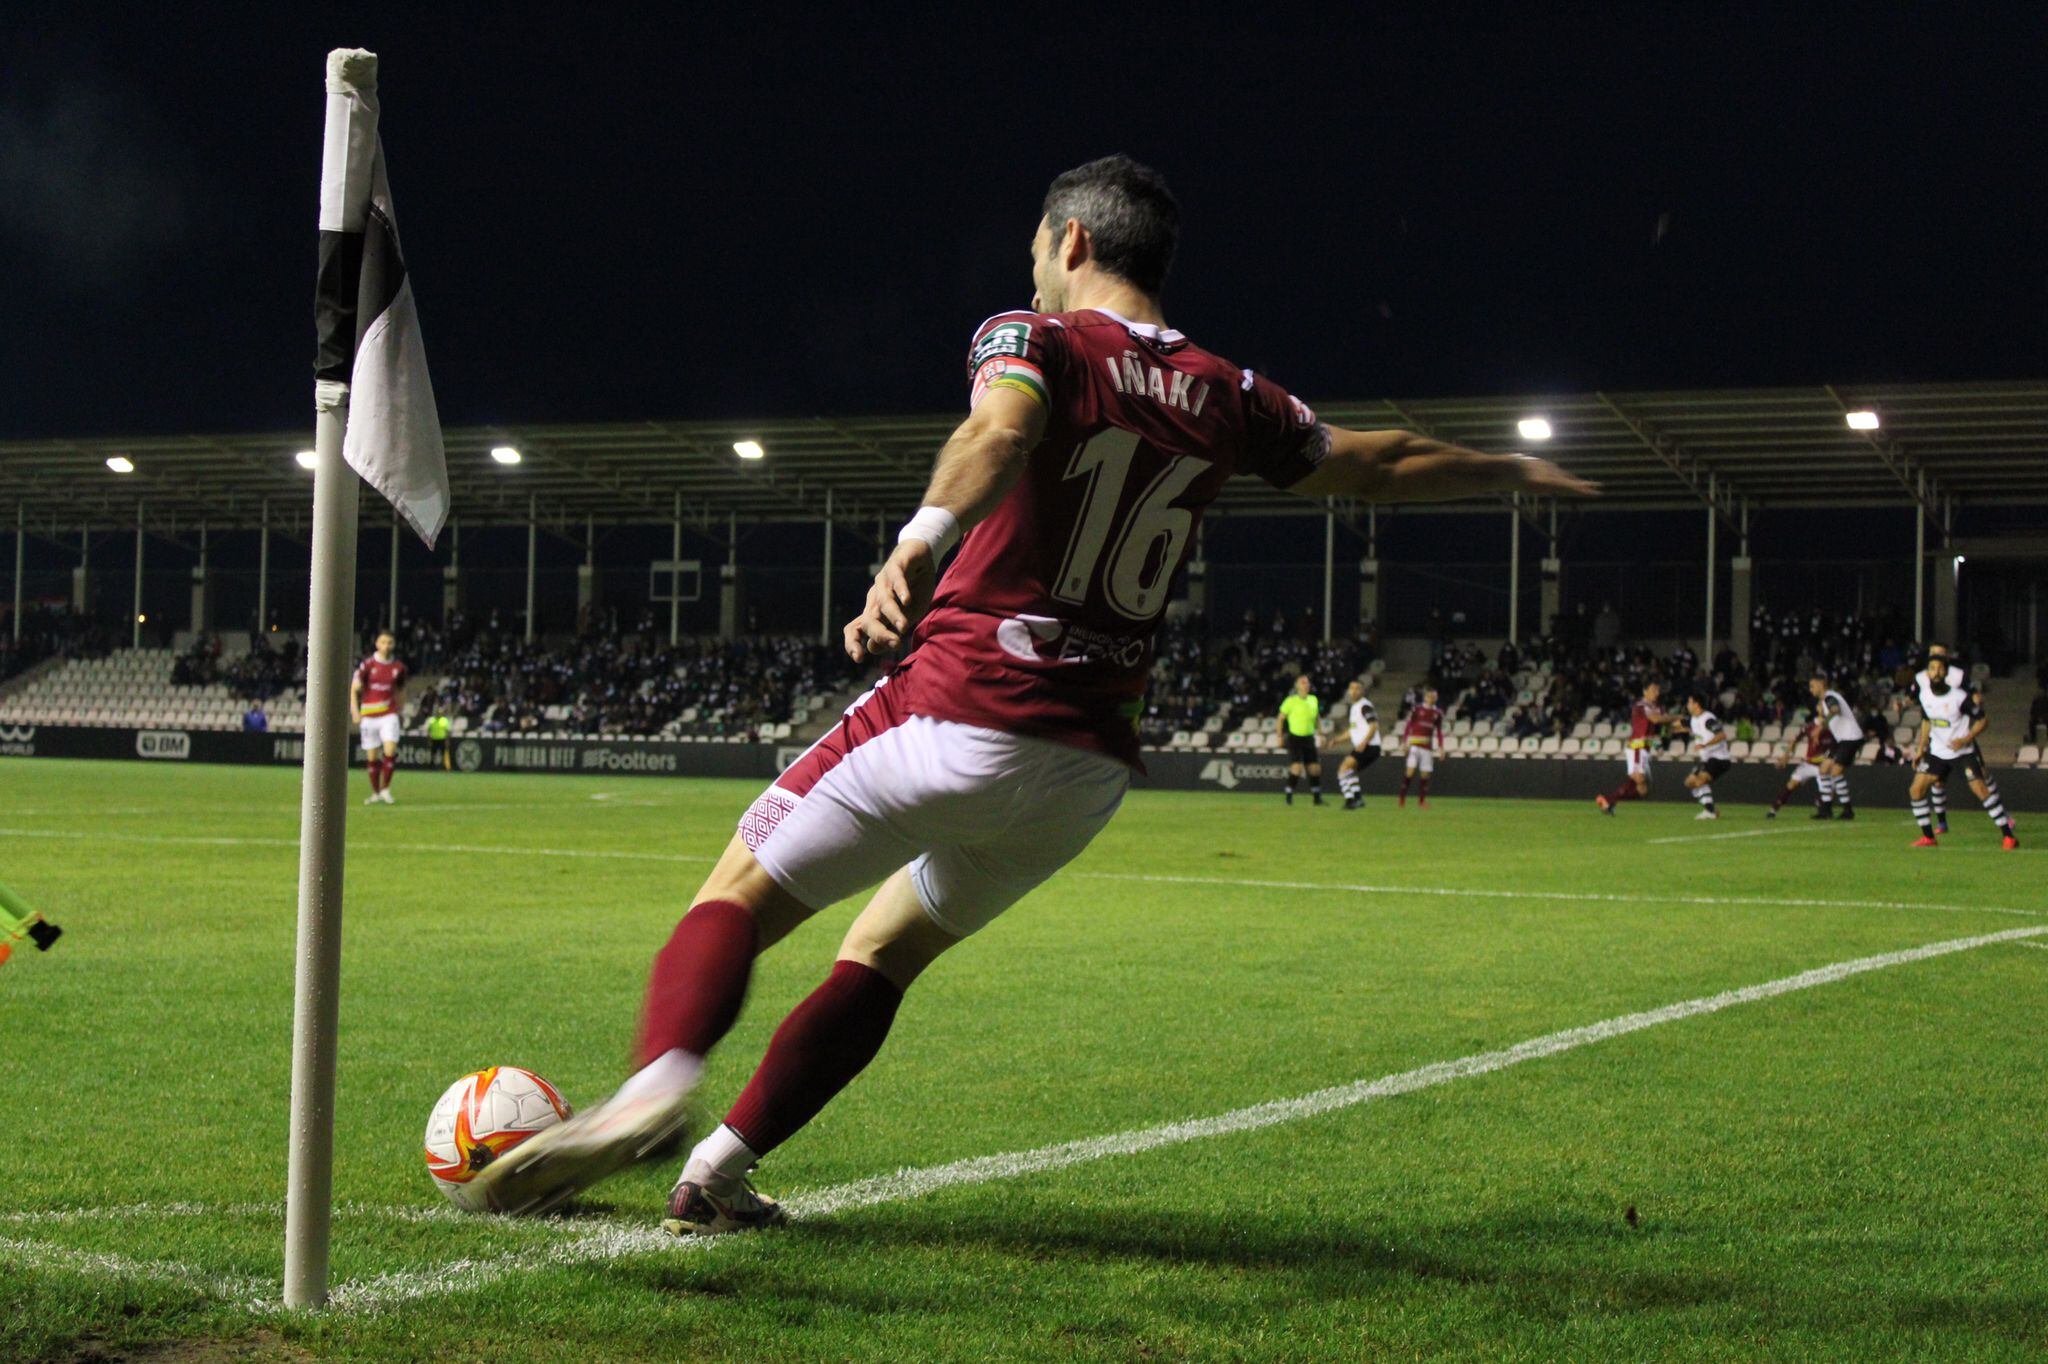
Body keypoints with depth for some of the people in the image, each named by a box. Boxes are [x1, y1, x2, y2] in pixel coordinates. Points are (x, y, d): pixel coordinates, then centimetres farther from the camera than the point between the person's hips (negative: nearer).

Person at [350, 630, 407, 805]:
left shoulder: (398, 667, 4)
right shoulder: (367, 664, -4)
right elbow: (354, 688, -4)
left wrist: (400, 710, 16)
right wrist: (354, 710, -15)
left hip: (389, 714, 1)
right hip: (368, 716, -1)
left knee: (390, 750, -15)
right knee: (372, 756, 4)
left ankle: (385, 789, -2)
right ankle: (375, 793, 17)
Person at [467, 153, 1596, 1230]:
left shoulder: (1033, 340, -1)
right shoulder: (1226, 399, 14)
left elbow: (1002, 431, -25)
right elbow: (1379, 465, 27)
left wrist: (920, 541, -42)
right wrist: (1508, 472, 44)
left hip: (954, 719, -5)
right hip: (1089, 767, 5)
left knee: (740, 895, 2)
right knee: (886, 952, 20)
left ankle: (657, 1085, -25)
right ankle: (719, 1171, 12)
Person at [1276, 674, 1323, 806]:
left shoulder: (1313, 700, 6)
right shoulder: (1291, 701, -9)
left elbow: (1317, 717, 20)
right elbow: (1281, 718, -1)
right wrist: (1280, 737, -3)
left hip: (1309, 738, 5)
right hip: (1295, 738, -5)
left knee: (1315, 769, 4)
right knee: (1296, 768, -16)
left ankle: (1317, 798, 16)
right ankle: (1289, 796, -2)